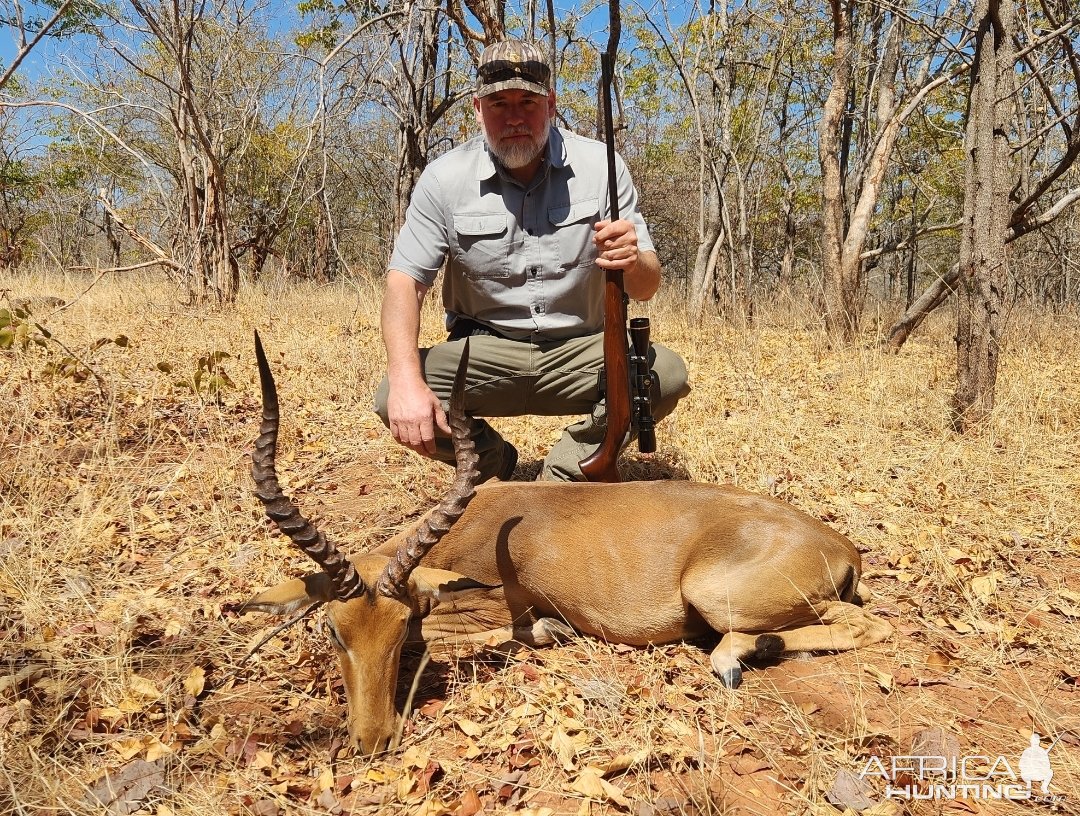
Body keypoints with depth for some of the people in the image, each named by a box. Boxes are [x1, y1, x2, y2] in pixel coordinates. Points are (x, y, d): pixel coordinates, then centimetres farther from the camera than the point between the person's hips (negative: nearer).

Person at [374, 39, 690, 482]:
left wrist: (633, 262, -33)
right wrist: (406, 379, -30)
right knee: (391, 398, -25)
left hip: (580, 351, 1)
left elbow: (647, 287, -6)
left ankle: (562, 476, -2)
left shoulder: (599, 166, -6)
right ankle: (491, 459, 8)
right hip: (485, 355, 0)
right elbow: (405, 282, -10)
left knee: (666, 374, -26)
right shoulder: (446, 178, -7)